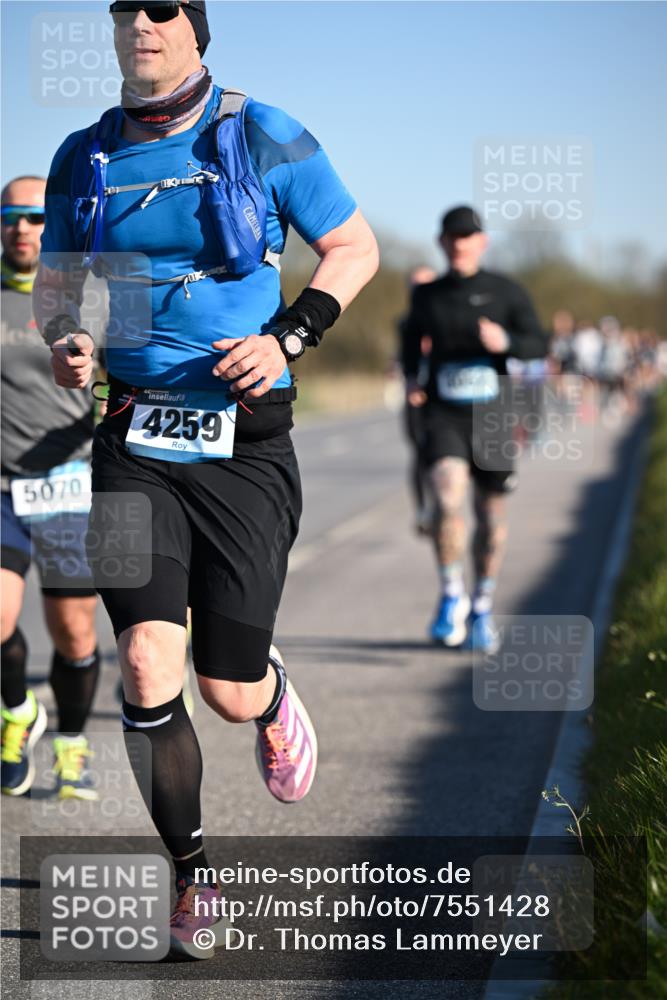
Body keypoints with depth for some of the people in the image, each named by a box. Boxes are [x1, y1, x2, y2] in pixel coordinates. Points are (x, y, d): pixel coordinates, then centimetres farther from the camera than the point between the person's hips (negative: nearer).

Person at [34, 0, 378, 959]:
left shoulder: (263, 137, -2)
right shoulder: (85, 157, 7)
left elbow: (356, 247, 6)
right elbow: (54, 284, 17)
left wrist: (286, 339, -9)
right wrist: (64, 342, -6)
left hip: (245, 443, -2)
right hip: (136, 443, 2)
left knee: (231, 694, 0)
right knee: (148, 667, -14)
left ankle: (274, 692, 40)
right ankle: (191, 878, 7)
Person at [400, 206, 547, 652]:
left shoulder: (506, 292, 2)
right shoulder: (428, 295, 7)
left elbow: (539, 345, 1)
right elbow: (413, 334, 24)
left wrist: (506, 342, -19)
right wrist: (411, 376, 6)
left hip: (491, 418, 0)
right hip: (443, 414, 0)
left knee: (491, 515, 8)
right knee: (449, 496, -24)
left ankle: (482, 608, 26)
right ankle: (452, 595, -9)